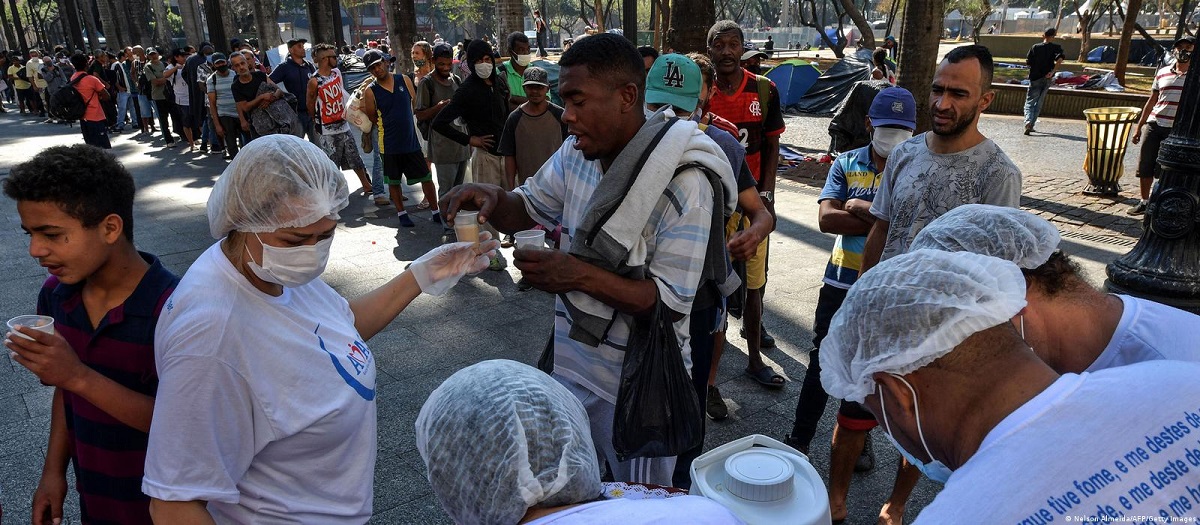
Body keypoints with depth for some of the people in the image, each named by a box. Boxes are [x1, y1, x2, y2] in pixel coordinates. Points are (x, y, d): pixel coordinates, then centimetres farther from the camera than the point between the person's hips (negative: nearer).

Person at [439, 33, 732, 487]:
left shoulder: (682, 182, -24)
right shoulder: (577, 153, -5)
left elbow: (673, 302, -24)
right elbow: (528, 211, 8)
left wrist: (583, 276, -35)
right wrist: (492, 198, -15)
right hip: (572, 360, 6)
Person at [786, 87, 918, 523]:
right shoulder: (846, 164, 3)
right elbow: (827, 218, -11)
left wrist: (859, 208, -19)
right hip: (841, 283, 2)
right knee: (821, 366, 11)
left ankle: (860, 440, 34)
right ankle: (799, 441, 26)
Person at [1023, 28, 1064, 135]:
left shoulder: (1035, 47, -1)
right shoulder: (1056, 47, -3)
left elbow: (1027, 62, -1)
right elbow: (1060, 59, -20)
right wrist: (1052, 72, -16)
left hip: (1035, 78, -1)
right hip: (1047, 78, 1)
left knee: (1029, 102, 0)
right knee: (1039, 103, 12)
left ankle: (1028, 122, -26)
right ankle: (1031, 125, 10)